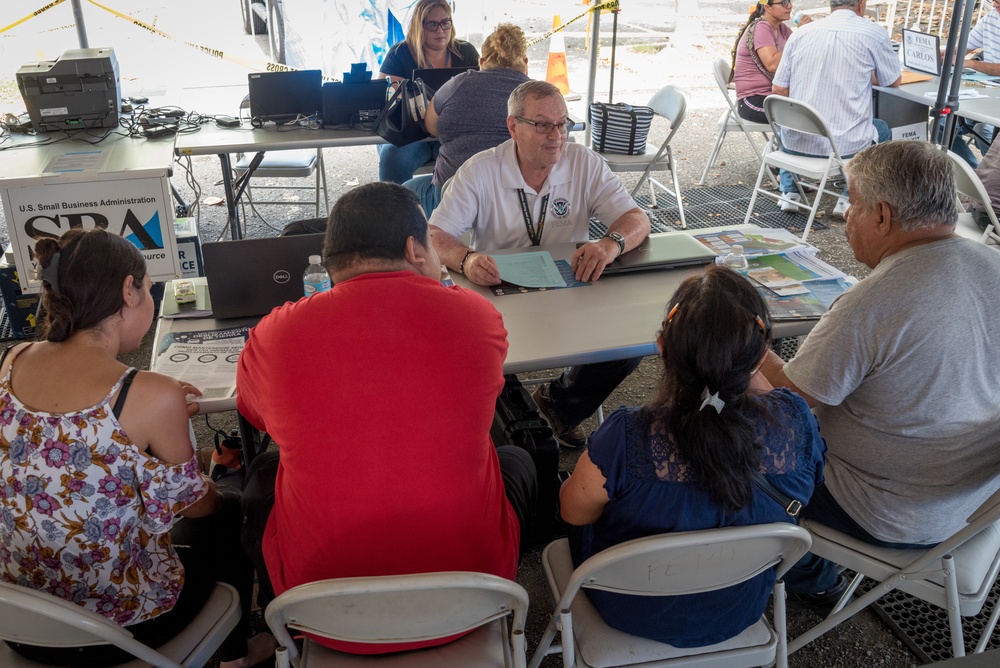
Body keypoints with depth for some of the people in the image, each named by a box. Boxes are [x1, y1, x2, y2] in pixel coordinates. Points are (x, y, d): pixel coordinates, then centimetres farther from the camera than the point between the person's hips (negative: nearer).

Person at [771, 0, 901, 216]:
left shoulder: (800, 33, 2)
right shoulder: (874, 33, -5)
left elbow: (778, 90, 5)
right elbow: (895, 80, 10)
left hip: (796, 142, 2)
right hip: (843, 144, -2)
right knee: (881, 129, 31)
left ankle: (789, 192, 26)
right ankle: (850, 198, 20)